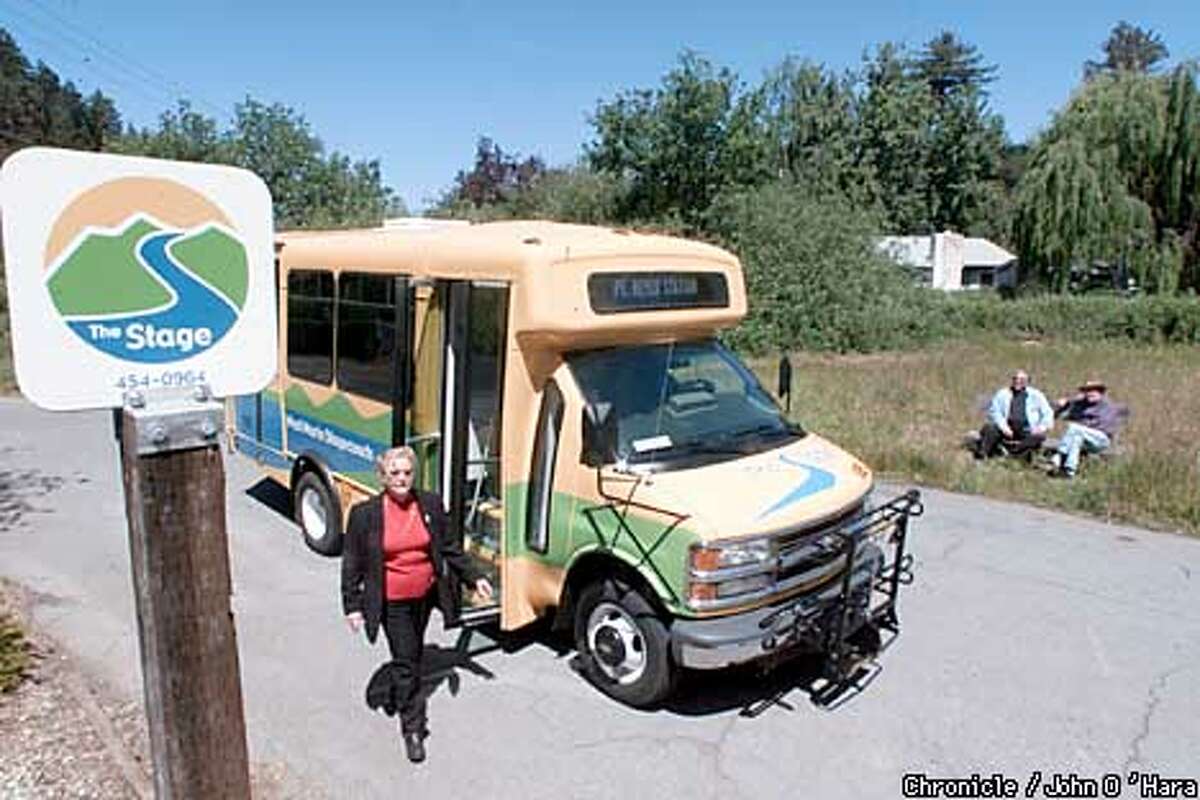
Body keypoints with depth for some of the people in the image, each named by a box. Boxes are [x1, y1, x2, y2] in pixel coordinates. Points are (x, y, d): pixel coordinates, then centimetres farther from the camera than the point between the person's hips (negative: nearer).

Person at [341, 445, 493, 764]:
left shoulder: (430, 505, -4)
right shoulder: (364, 514, -12)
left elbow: (449, 547, 6)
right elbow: (352, 563, -5)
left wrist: (474, 578, 5)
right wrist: (352, 605, -5)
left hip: (425, 595, 3)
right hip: (391, 602, -3)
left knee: (412, 654, 19)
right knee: (406, 660, -1)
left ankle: (397, 693, 47)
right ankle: (413, 728, 13)